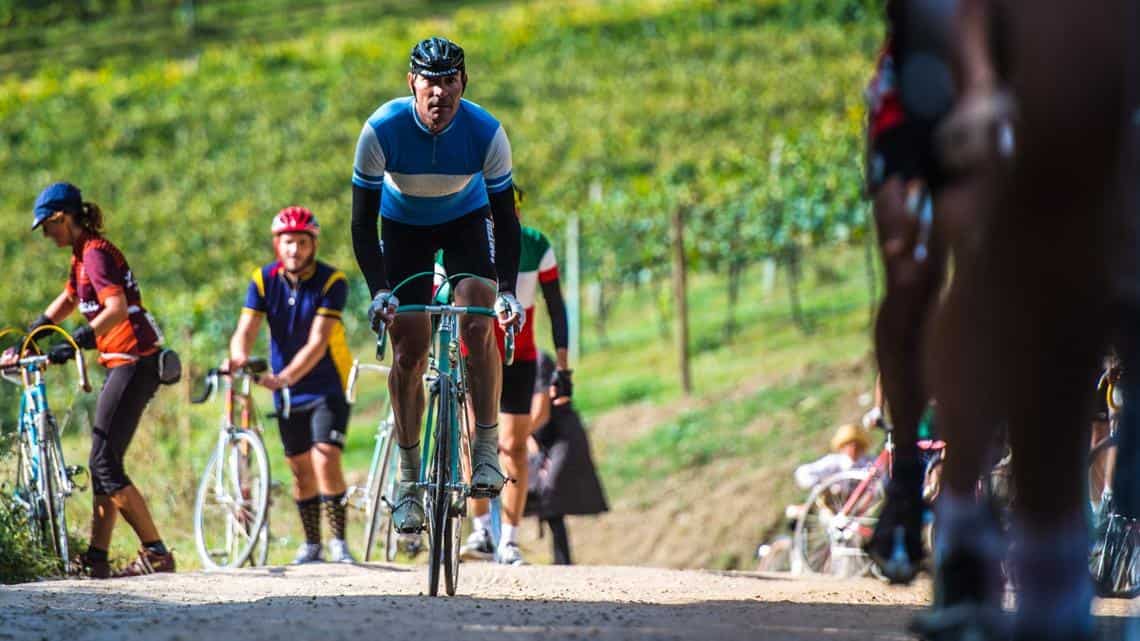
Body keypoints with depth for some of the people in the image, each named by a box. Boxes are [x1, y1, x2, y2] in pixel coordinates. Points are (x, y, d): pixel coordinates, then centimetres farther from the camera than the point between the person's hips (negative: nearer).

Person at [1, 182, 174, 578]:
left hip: (133, 363, -10)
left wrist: (74, 343, -33)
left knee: (105, 463, -11)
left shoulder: (96, 254, -13)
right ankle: (96, 558, 12)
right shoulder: (84, 255, 18)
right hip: (123, 364, 10)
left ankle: (156, 554, -13)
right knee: (103, 463, 10)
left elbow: (116, 309, -28)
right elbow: (65, 303, 32)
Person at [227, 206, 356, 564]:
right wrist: (239, 357, -39)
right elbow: (245, 330, -15)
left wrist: (286, 376, -40)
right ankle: (311, 544, 22)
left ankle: (338, 541, -10)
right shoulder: (264, 280, -6)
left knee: (325, 458, -18)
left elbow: (318, 343, -25)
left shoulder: (331, 281, -17)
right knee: (300, 467, 9)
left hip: (327, 387, -4)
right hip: (286, 391, 4)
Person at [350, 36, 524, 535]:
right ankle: (409, 480, 2)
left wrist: (508, 290, -31)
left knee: (477, 325, -23)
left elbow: (505, 216, -20)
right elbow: (362, 220, -25)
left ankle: (487, 451, -13)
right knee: (409, 352, -8)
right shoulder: (383, 129, -31)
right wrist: (378, 291, -36)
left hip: (466, 219, 0)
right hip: (403, 225, 0)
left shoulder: (486, 132, -29)